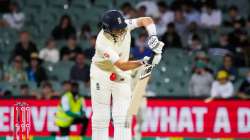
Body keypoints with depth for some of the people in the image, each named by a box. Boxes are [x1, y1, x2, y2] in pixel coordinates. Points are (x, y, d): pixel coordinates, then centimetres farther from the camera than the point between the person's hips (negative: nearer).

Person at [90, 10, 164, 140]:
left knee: (123, 117, -7)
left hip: (121, 76, 4)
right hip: (101, 74, -4)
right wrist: (143, 62, -47)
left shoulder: (125, 26, -19)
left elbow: (147, 20, -11)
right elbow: (122, 66, -35)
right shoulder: (103, 43, -32)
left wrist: (153, 37, -28)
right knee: (101, 117, -3)